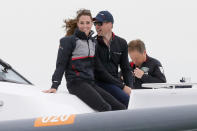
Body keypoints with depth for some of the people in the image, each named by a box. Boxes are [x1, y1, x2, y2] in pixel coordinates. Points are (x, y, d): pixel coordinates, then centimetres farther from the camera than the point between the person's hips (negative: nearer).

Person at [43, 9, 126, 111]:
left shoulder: (93, 41, 19)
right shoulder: (69, 41, -1)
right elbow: (61, 64, -4)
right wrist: (54, 86, -10)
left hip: (90, 82, 7)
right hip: (76, 83, -7)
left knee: (120, 108, -8)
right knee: (105, 108, -27)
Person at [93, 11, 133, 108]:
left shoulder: (121, 43, 12)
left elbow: (126, 69, 13)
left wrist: (129, 87, -6)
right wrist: (122, 86, -14)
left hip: (116, 82, 5)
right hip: (100, 82, -5)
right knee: (127, 100, -27)